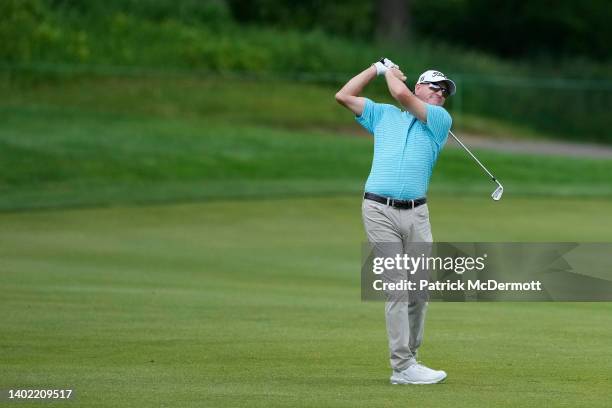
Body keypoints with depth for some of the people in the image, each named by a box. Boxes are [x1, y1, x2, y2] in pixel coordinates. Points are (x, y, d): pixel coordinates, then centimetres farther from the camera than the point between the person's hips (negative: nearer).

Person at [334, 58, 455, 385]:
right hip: (380, 210, -2)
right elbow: (344, 96, 16)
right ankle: (402, 367, -11)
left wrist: (391, 72, 16)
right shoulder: (383, 115, 18)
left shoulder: (440, 120, 12)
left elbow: (401, 94, -2)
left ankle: (409, 357, 14)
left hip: (416, 213, 2)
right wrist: (377, 68, 18)